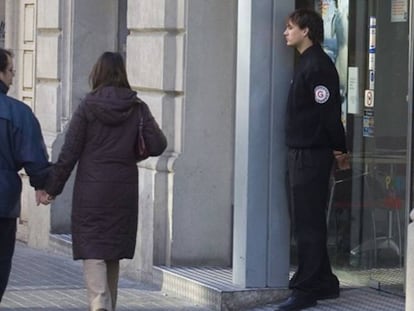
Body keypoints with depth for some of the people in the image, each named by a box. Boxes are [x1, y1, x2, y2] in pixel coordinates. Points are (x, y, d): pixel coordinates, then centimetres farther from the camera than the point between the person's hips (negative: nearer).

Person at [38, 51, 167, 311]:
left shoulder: (88, 107, -5)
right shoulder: (138, 108, 1)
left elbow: (69, 153, -5)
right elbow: (157, 146, -5)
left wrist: (52, 188, 2)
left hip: (91, 191, -3)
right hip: (124, 192, 3)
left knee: (93, 252, -6)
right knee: (113, 253, 15)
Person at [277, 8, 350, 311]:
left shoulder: (318, 65, -16)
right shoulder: (307, 63, 16)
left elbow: (329, 110, -18)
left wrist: (339, 149, -12)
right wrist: (337, 149, 17)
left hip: (312, 155, -10)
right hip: (302, 152, 10)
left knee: (308, 224, -7)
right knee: (308, 222, 15)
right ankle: (324, 283, 22)